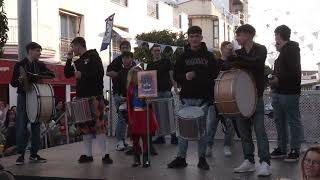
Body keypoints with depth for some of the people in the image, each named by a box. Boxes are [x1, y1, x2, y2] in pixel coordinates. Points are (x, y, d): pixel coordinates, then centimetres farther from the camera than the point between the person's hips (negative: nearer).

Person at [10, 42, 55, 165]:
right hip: (23, 98, -4)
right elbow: (13, 83, -1)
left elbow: (51, 74, 0)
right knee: (21, 127, -6)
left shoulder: (40, 65, 10)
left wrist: (40, 75, -17)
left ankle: (34, 154, 12)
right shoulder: (19, 65, 0)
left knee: (36, 126, 5)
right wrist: (19, 81, -23)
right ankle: (21, 155, 1)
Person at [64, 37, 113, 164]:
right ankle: (88, 154, 13)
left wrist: (82, 75, -14)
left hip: (94, 96, -8)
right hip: (81, 96, 8)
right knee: (84, 125, 6)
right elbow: (67, 74, 18)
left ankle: (105, 155, -10)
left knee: (98, 124, -12)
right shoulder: (77, 62, 20)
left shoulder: (93, 57, -1)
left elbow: (100, 73, -13)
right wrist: (69, 59, 11)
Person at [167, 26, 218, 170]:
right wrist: (185, 77, -13)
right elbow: (175, 75, 8)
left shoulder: (208, 56, 7)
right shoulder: (183, 56, 8)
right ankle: (181, 157, 11)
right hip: (186, 98, 1)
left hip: (203, 98, 0)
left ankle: (202, 158, 14)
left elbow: (215, 74, 6)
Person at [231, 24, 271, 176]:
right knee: (244, 130, 6)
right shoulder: (238, 53, 13)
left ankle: (265, 163, -6)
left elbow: (256, 63, -21)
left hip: (256, 96, -5)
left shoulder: (260, 49, -1)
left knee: (259, 130, -8)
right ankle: (249, 161, 13)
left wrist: (236, 61, -18)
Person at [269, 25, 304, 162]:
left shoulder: (292, 49, -8)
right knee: (279, 121, 11)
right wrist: (273, 76, 9)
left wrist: (278, 80, -17)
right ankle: (281, 148, 19)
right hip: (278, 93, 10)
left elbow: (294, 72, -19)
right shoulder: (283, 51, 20)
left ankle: (295, 150, 2)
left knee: (293, 121, -3)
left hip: (289, 92, -10)